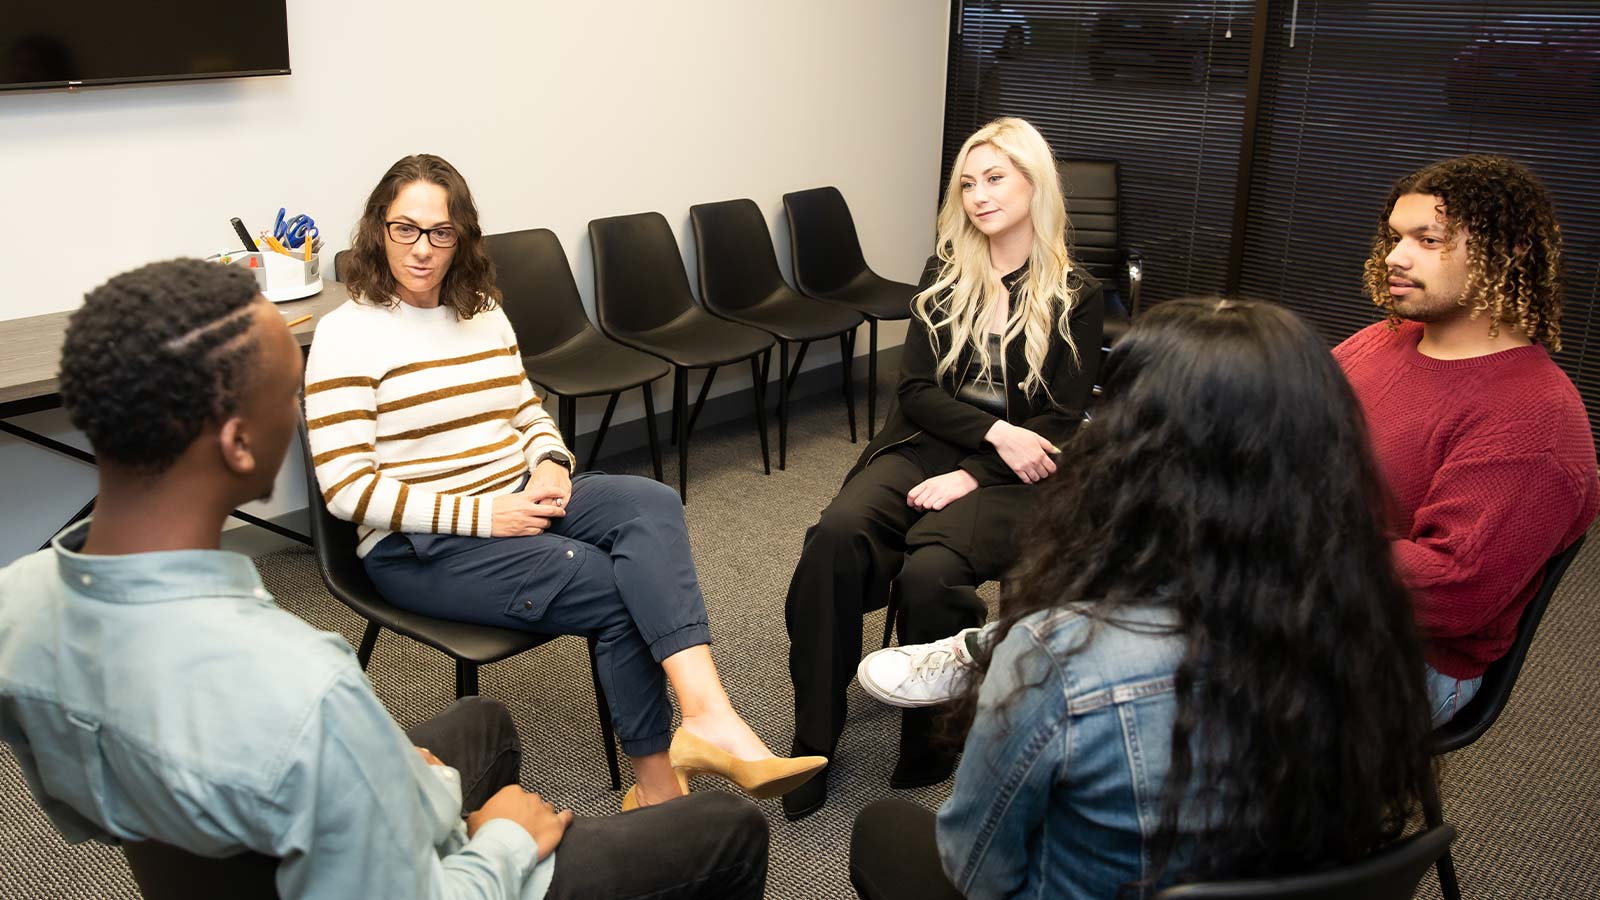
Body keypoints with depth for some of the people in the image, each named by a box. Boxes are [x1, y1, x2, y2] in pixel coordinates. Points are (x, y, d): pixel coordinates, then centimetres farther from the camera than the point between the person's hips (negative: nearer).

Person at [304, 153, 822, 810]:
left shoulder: (484, 313, 13)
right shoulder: (346, 335, -8)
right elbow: (346, 487, -14)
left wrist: (551, 464, -5)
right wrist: (481, 516, -20)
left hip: (517, 503, 6)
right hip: (419, 547, -6)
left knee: (651, 503, -25)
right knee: (617, 591, -24)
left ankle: (705, 714, -40)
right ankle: (657, 781, -10)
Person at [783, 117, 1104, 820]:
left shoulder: (1075, 296, 3)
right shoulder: (947, 275, 12)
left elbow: (1061, 422, -3)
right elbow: (915, 389, 5)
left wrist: (970, 475, -16)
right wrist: (995, 430, -13)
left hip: (1012, 472, -3)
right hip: (925, 444, 3)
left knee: (930, 568, -33)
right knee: (837, 534, -28)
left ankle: (929, 747, -11)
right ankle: (813, 741, -21)